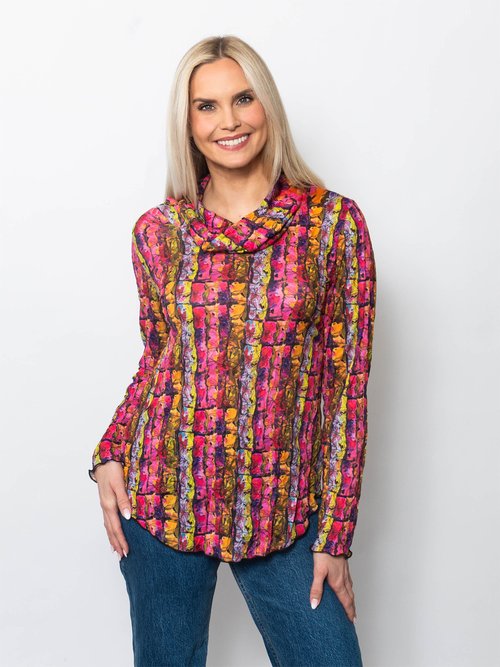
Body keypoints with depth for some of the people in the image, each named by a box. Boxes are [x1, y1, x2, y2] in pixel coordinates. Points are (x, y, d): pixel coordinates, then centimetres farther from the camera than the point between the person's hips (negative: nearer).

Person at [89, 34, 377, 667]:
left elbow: (347, 382, -4)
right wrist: (110, 454, -2)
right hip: (160, 502, 2)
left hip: (282, 513, -1)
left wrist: (335, 535, -4)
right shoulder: (157, 231, 1)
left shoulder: (334, 222, -5)